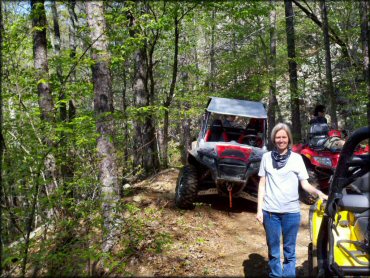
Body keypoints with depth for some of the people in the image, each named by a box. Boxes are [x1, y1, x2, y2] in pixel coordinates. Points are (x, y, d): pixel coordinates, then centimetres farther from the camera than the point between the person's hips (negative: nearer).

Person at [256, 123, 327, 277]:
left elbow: (305, 184, 1)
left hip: (291, 212, 0)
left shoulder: (297, 158, 2)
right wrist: (259, 209, 1)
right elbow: (262, 184, 6)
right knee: (273, 251, 10)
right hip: (270, 211, 1)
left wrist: (318, 192, -19)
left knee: (290, 251, 8)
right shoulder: (267, 157, 4)